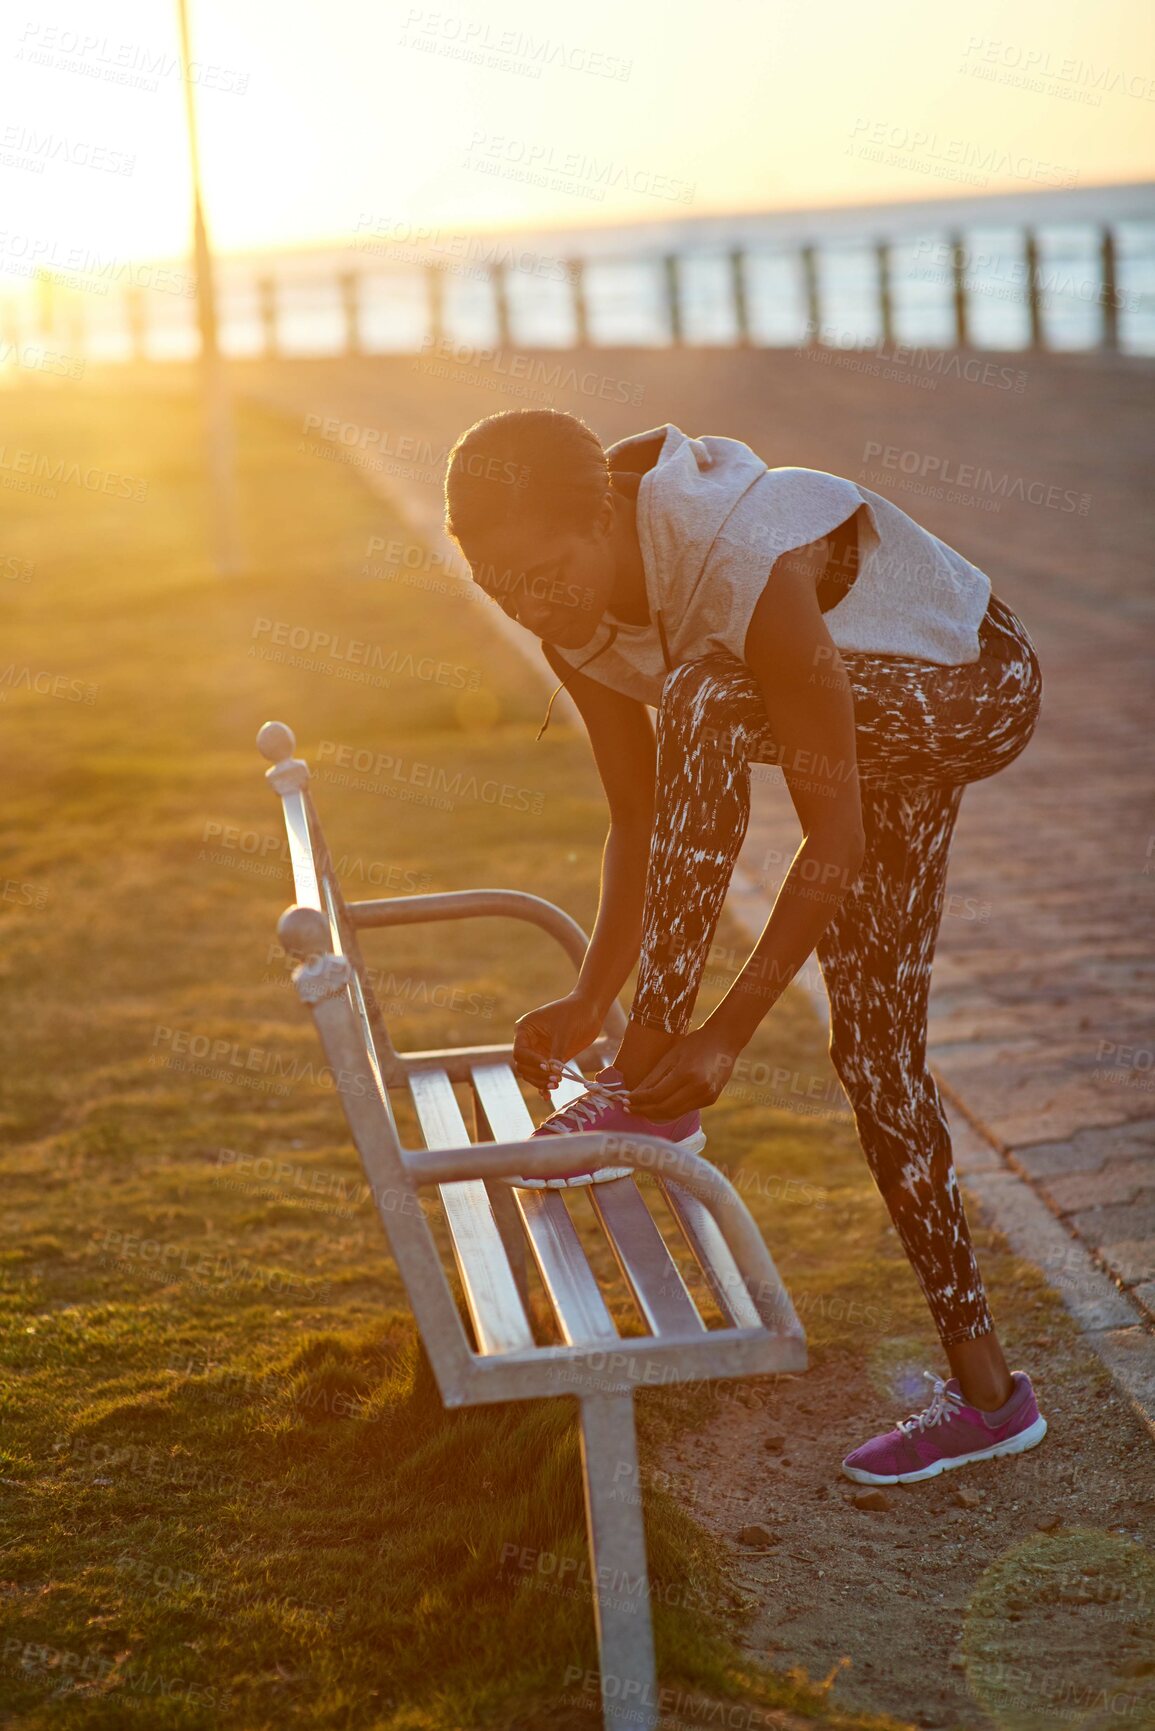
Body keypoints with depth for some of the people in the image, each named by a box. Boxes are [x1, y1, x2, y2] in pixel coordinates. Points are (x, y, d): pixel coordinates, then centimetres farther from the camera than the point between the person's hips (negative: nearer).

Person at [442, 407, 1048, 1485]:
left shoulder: (747, 563, -37)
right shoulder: (574, 613, -14)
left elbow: (835, 843, -33)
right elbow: (642, 822, -6)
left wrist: (727, 1032, -33)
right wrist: (588, 1001, -18)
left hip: (975, 696, -8)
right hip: (877, 740, 8)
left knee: (706, 704, -34)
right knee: (873, 1050, 3)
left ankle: (652, 1090, -24)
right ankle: (984, 1389, 14)